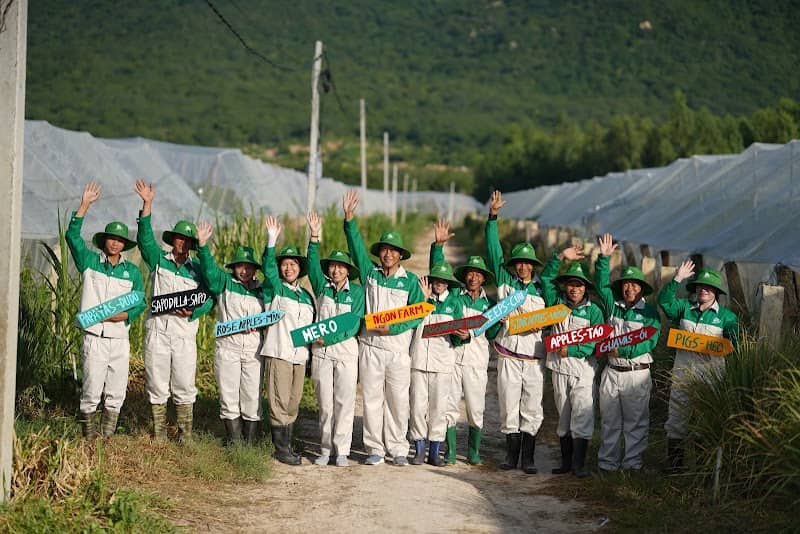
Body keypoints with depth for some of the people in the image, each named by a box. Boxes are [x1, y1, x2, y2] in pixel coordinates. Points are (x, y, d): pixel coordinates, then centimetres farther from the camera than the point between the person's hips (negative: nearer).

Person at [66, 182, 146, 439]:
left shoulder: (132, 271, 10)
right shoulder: (89, 262, 5)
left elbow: (140, 302, 8)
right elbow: (72, 236, -5)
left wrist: (126, 315, -12)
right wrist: (85, 205, -11)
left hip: (120, 339, 3)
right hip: (94, 338, -3)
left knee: (116, 394, 5)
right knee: (91, 393, -3)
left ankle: (108, 438, 13)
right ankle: (89, 440, 4)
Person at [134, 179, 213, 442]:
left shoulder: (197, 270, 10)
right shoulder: (158, 260, 9)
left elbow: (209, 299, 4)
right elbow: (145, 238, -4)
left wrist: (192, 312, -16)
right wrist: (147, 205, -13)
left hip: (185, 334, 0)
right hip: (157, 332, 0)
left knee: (184, 387, 1)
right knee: (157, 387, 3)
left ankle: (185, 435, 6)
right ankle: (158, 435, 9)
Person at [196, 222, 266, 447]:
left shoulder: (262, 290, 14)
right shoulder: (224, 283, 9)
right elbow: (209, 269, -6)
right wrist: (203, 246, -21)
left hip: (254, 349, 1)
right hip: (227, 347, -1)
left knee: (252, 398, -2)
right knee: (229, 397, -2)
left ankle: (250, 444, 3)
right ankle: (233, 443, 3)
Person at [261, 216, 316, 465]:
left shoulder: (306, 295, 18)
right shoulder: (277, 288, 2)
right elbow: (268, 267, -15)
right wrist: (272, 241, -26)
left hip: (300, 354, 6)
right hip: (278, 351, -6)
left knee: (293, 403, 9)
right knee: (280, 402, -7)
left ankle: (287, 445, 17)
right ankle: (281, 449, -3)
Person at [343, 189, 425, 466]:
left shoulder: (410, 280, 4)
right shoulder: (370, 273, 10)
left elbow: (418, 313, -3)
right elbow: (356, 247, 1)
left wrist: (392, 327, -14)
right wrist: (349, 220, -12)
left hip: (399, 348, -1)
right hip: (370, 347, 2)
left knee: (398, 400, 1)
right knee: (372, 399, 2)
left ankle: (398, 448, 10)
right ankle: (375, 449, 9)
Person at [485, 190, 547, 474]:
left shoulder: (541, 287, 9)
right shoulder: (504, 280, 7)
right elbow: (493, 249, 2)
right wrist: (493, 217, -4)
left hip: (534, 356, 0)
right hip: (508, 355, 0)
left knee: (532, 409, 0)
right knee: (509, 407, 1)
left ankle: (527, 458, 6)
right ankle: (511, 453, 11)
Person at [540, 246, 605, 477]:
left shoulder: (593, 310, 0)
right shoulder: (557, 301, 8)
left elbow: (595, 343, -6)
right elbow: (546, 278, 3)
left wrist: (570, 350, -14)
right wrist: (560, 257, -7)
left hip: (583, 368, -3)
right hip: (559, 367, 3)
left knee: (582, 417, -10)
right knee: (563, 418, 9)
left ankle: (579, 464, -9)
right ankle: (566, 462, 16)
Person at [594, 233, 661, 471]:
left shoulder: (649, 313, -1)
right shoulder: (612, 305, 9)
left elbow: (648, 343, -11)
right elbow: (601, 284, 2)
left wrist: (622, 350, -18)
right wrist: (604, 258, -7)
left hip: (637, 373, -3)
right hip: (612, 371, 3)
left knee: (636, 421, 2)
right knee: (609, 420, 7)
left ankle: (633, 462, 8)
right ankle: (607, 462, 12)